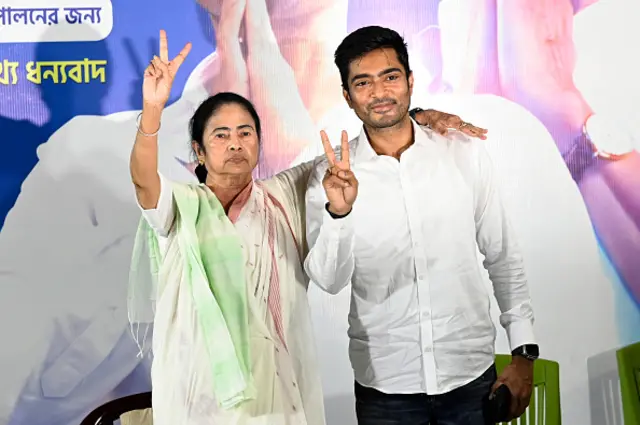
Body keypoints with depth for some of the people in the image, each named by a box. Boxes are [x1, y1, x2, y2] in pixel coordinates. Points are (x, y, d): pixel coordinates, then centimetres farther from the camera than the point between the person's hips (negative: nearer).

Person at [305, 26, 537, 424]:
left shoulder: (466, 155, -4)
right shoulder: (331, 175, -6)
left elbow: (503, 257, 3)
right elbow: (330, 281, -13)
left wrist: (524, 351, 2)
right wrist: (338, 212, -29)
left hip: (472, 375, 1)